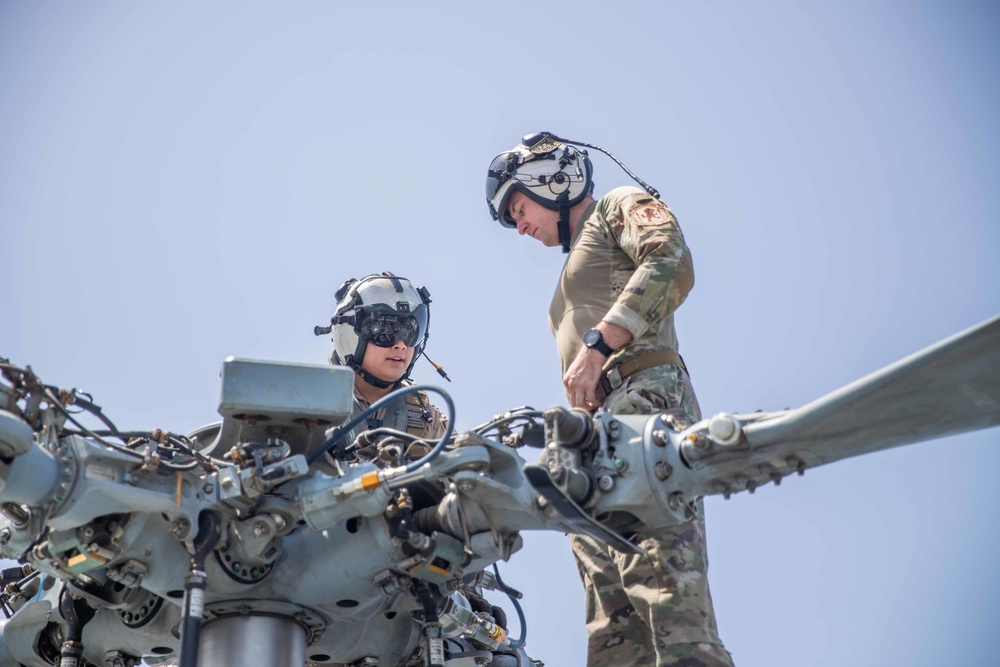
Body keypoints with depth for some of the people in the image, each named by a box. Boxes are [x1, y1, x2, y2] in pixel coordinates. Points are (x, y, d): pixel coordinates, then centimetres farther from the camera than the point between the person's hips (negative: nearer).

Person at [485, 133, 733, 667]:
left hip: (642, 396, -9)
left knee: (659, 573, -26)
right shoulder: (575, 266, 38)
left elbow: (672, 263, -10)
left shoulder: (620, 205, 13)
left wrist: (597, 344, -16)